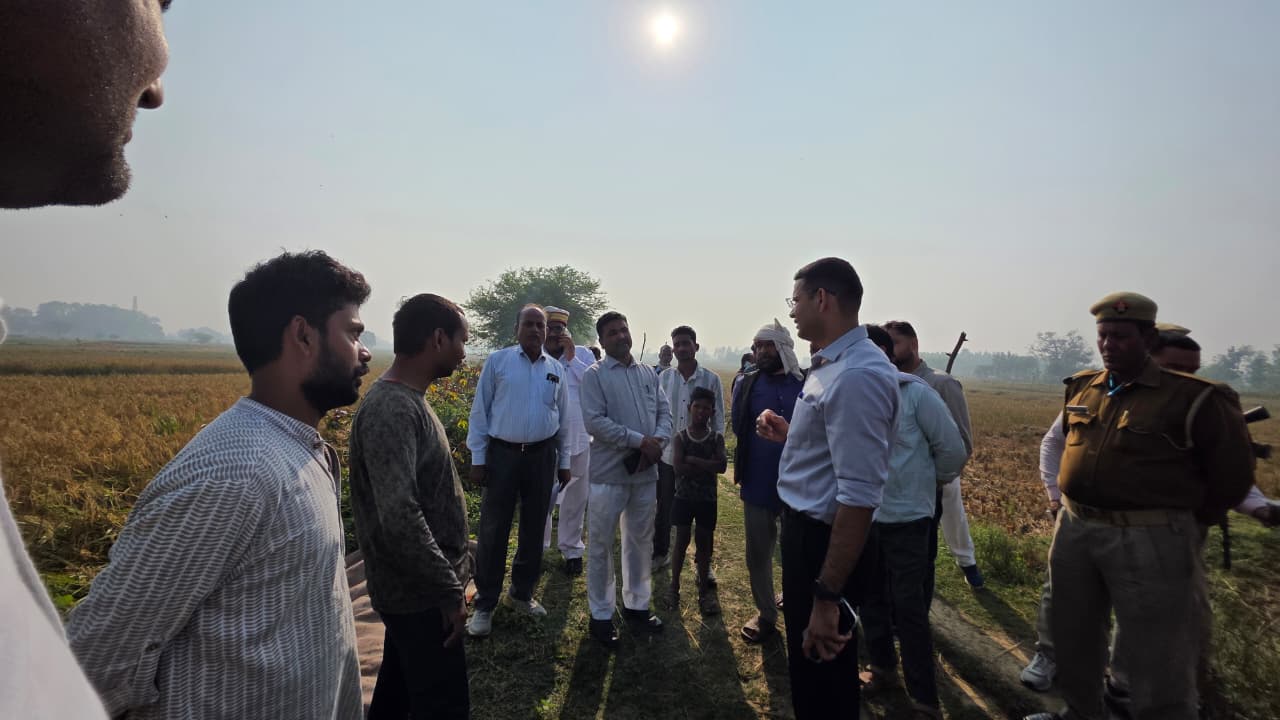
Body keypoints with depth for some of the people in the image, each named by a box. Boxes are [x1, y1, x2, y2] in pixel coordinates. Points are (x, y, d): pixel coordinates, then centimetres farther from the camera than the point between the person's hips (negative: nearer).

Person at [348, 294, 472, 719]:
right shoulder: (391, 409, -25)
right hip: (420, 592, -9)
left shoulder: (406, 399, 7)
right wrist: (448, 589, -22)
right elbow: (399, 517, -31)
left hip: (416, 586, 10)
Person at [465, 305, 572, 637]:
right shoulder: (497, 361, -3)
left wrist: (563, 461, 12)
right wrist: (478, 458, -5)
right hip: (502, 454, -3)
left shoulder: (556, 369, 6)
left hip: (542, 456, 3)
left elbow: (563, 418, 12)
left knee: (534, 528, 13)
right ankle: (485, 604, 15)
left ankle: (522, 593, 31)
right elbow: (480, 411, -2)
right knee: (493, 529, 2)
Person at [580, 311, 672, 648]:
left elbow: (665, 412, 8)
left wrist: (658, 442, -13)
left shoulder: (649, 374, 10)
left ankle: (636, 605, 33)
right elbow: (594, 421, -17)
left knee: (641, 542, 16)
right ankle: (601, 615, 20)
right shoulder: (594, 375, -6)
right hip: (609, 473, -5)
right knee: (601, 545, 5)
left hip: (646, 472, 5)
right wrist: (640, 440, -18)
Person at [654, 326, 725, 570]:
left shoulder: (711, 380, -5)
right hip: (667, 454, 1)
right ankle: (660, 553, 34)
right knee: (664, 508, 14)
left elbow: (718, 420, -1)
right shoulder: (663, 378, -1)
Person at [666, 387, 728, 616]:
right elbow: (678, 468, -19)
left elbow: (722, 466, -18)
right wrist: (708, 465, -19)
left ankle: (704, 590, 19)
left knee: (703, 544, 9)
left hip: (707, 499, 1)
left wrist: (693, 460, -21)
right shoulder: (680, 437, -6)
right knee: (682, 543, 6)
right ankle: (674, 588, 18)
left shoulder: (716, 438, -2)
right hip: (684, 498, -1)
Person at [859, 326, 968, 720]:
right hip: (863, 515, 5)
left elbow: (952, 449, -5)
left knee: (908, 605, 1)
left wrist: (932, 482, 5)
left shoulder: (916, 392, -13)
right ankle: (882, 667, 38)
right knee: (871, 597, 16)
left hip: (906, 517, -4)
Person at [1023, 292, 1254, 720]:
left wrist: (1180, 520, 6)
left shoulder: (1191, 398, -11)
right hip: (1074, 529, 6)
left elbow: (1232, 475, -3)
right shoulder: (1081, 388, 7)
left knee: (1157, 666, 5)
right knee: (1072, 637, 21)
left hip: (1150, 541, -6)